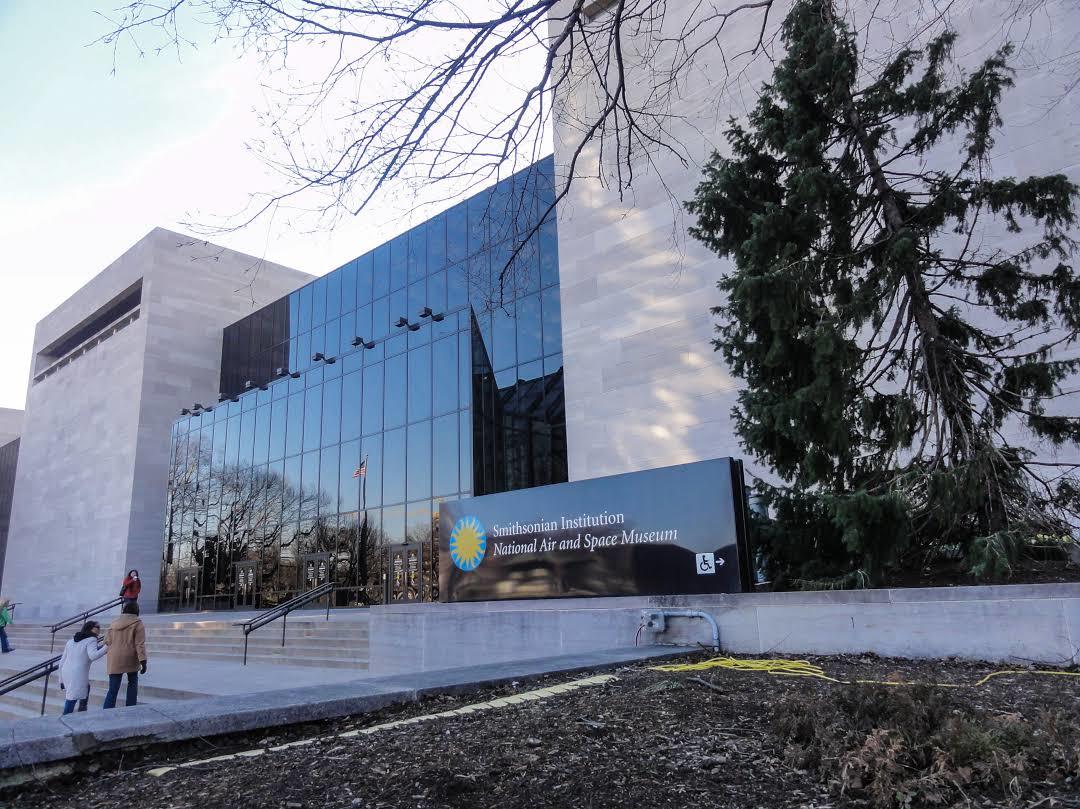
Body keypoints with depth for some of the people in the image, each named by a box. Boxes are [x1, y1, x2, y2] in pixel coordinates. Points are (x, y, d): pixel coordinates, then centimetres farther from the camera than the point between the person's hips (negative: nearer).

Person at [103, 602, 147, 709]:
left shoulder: (113, 623, 9)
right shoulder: (137, 623, -5)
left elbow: (107, 641, 12)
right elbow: (140, 644, -11)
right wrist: (143, 662, -12)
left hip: (114, 661, 3)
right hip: (130, 659, -3)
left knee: (113, 690, 4)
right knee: (132, 682, 19)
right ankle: (130, 709, 21)